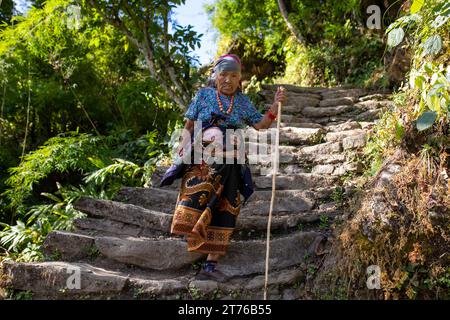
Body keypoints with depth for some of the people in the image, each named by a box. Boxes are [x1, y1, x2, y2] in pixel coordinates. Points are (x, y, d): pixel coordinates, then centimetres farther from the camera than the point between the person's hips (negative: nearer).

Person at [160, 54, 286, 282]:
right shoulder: (204, 94, 8)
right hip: (201, 157, -2)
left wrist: (275, 106, -3)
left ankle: (210, 265, 0)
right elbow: (189, 125, 7)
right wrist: (185, 143, -12)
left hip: (230, 165, 2)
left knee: (225, 209, -4)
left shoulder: (242, 101, 14)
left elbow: (260, 125, 11)